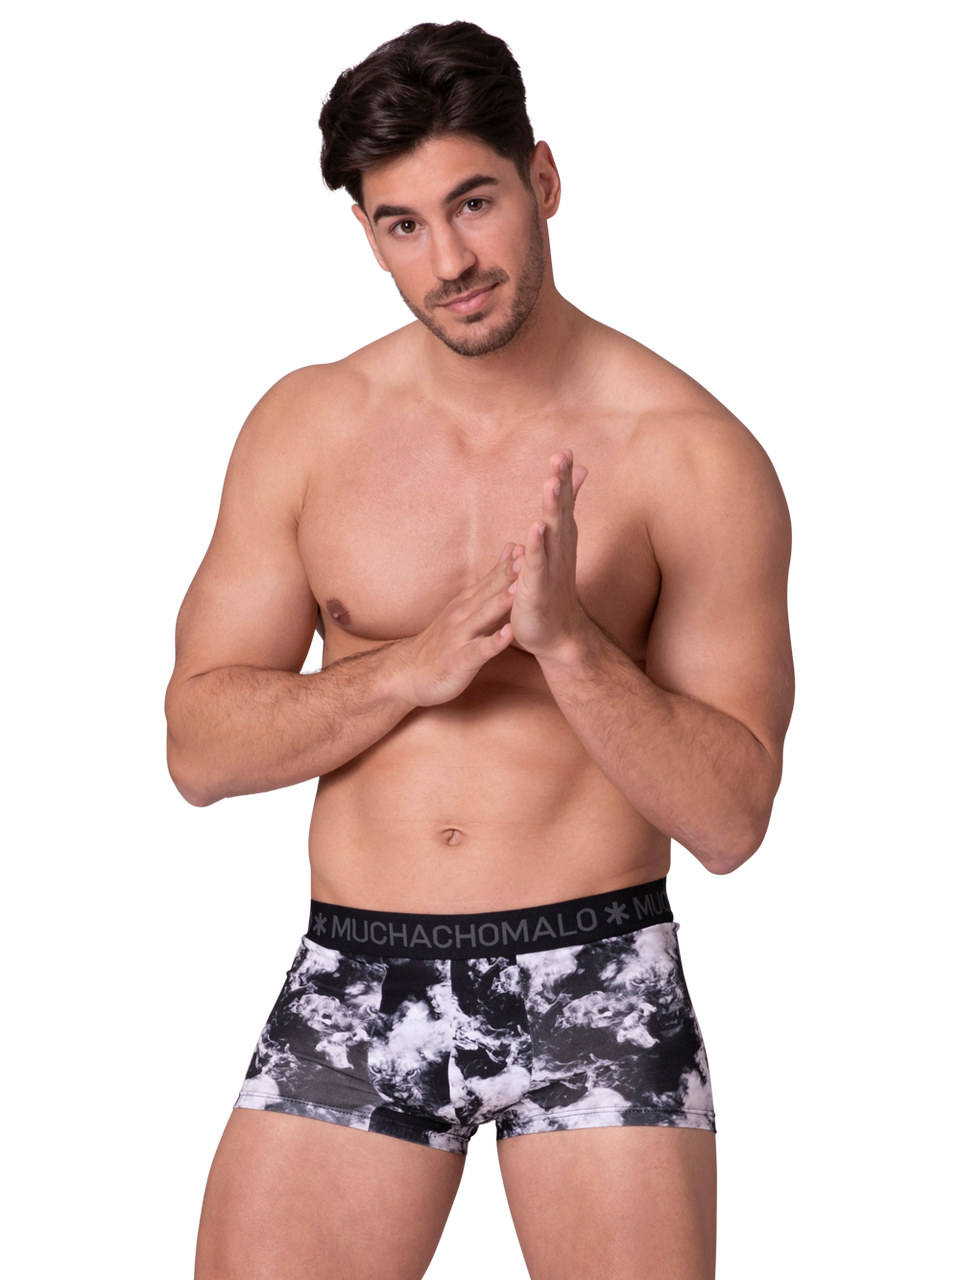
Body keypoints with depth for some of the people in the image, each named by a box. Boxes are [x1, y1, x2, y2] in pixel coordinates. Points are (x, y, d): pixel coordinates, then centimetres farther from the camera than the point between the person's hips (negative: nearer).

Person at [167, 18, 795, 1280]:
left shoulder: (696, 454, -6)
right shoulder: (305, 425, 2)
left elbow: (732, 820, -7)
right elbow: (198, 749, 1)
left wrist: (566, 637, -21)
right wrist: (414, 667, -14)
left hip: (594, 979, -2)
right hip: (352, 984, 2)